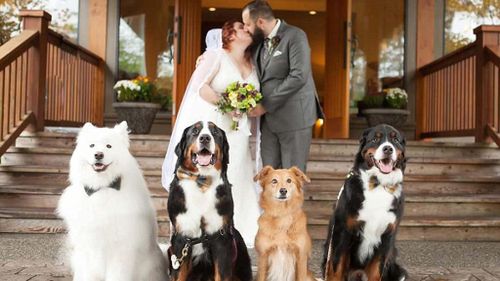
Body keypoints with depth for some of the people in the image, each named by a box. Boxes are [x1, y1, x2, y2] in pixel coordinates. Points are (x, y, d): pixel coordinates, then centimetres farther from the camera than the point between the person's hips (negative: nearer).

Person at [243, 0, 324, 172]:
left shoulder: (295, 36, -9)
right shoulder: (258, 42, 14)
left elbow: (299, 76, -19)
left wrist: (266, 105, -16)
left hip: (294, 116, -7)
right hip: (268, 119, 7)